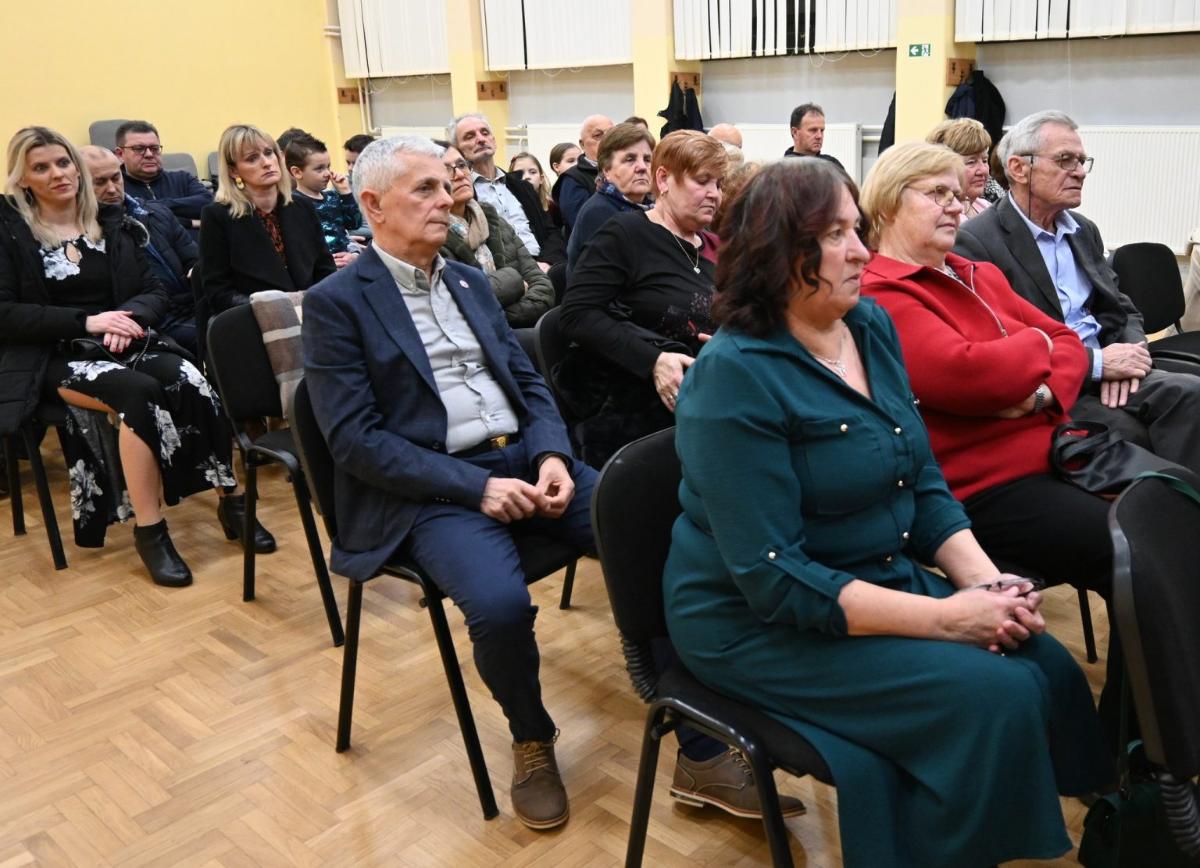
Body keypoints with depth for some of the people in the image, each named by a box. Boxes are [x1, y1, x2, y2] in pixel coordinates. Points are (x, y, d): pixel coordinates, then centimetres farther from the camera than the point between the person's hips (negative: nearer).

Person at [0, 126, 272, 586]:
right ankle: (148, 529, -26)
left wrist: (130, 316, -11)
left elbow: (155, 291, 12)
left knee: (193, 385, -29)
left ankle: (230, 502, -18)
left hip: (125, 342, 4)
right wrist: (86, 321, -17)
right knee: (140, 393, -35)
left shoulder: (112, 222, 14)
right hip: (56, 356, -3)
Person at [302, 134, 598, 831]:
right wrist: (476, 486, -19)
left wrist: (553, 455, -7)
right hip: (434, 490, -5)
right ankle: (532, 740, 0)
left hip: (525, 458, 6)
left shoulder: (472, 281, 17)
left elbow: (529, 380, 14)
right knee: (500, 605, -33)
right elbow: (356, 439, -11)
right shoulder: (337, 301, -2)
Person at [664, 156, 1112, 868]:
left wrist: (986, 582, -10)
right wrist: (945, 618, -26)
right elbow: (774, 578, -25)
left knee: (1047, 668, -5)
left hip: (886, 578, 7)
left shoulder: (873, 327, 2)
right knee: (993, 698, -18)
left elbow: (924, 482, 7)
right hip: (762, 623, -7)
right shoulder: (735, 376, -22)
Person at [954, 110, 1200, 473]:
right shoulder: (975, 242, -9)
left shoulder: (1085, 230, 19)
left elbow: (1123, 309, 20)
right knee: (1139, 437, -27)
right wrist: (1097, 362, -16)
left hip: (1106, 374, 7)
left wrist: (1127, 357, -4)